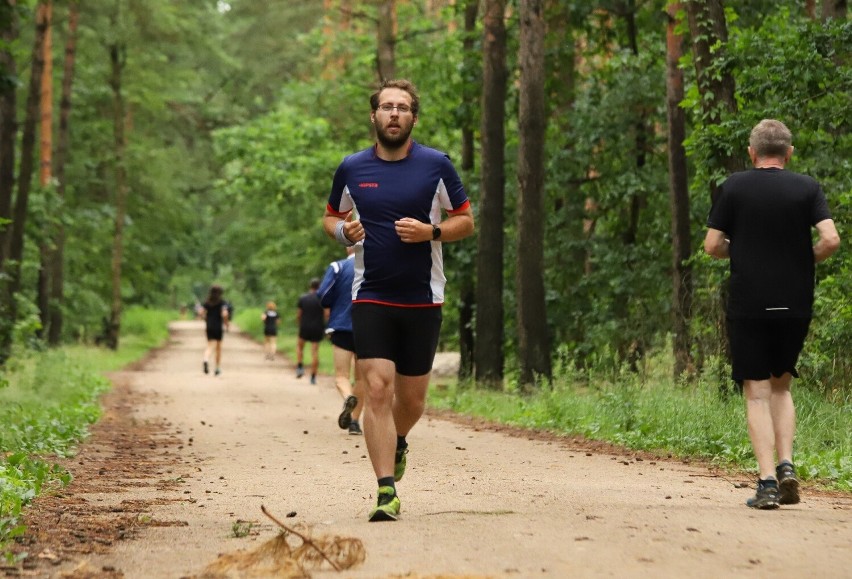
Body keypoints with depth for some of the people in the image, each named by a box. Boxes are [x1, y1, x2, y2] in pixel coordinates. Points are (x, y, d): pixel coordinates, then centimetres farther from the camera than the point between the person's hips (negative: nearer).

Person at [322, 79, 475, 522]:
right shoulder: (351, 169, 3)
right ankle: (386, 492, -14)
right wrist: (343, 231, -6)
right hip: (370, 298, 0)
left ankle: (397, 444, 43)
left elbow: (466, 220, 6)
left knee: (412, 399, 8)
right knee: (377, 389, -14)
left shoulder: (436, 165, 0)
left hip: (423, 300, 0)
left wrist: (431, 232, -13)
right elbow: (331, 217, 17)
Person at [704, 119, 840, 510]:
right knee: (781, 386, 19)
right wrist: (806, 259, 10)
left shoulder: (734, 188, -1)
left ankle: (767, 482, -6)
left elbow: (712, 246, -2)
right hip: (795, 305, 2)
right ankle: (786, 465, 3)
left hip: (748, 305, -2)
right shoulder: (807, 188, 1)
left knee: (757, 392, 2)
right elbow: (831, 240, -10)